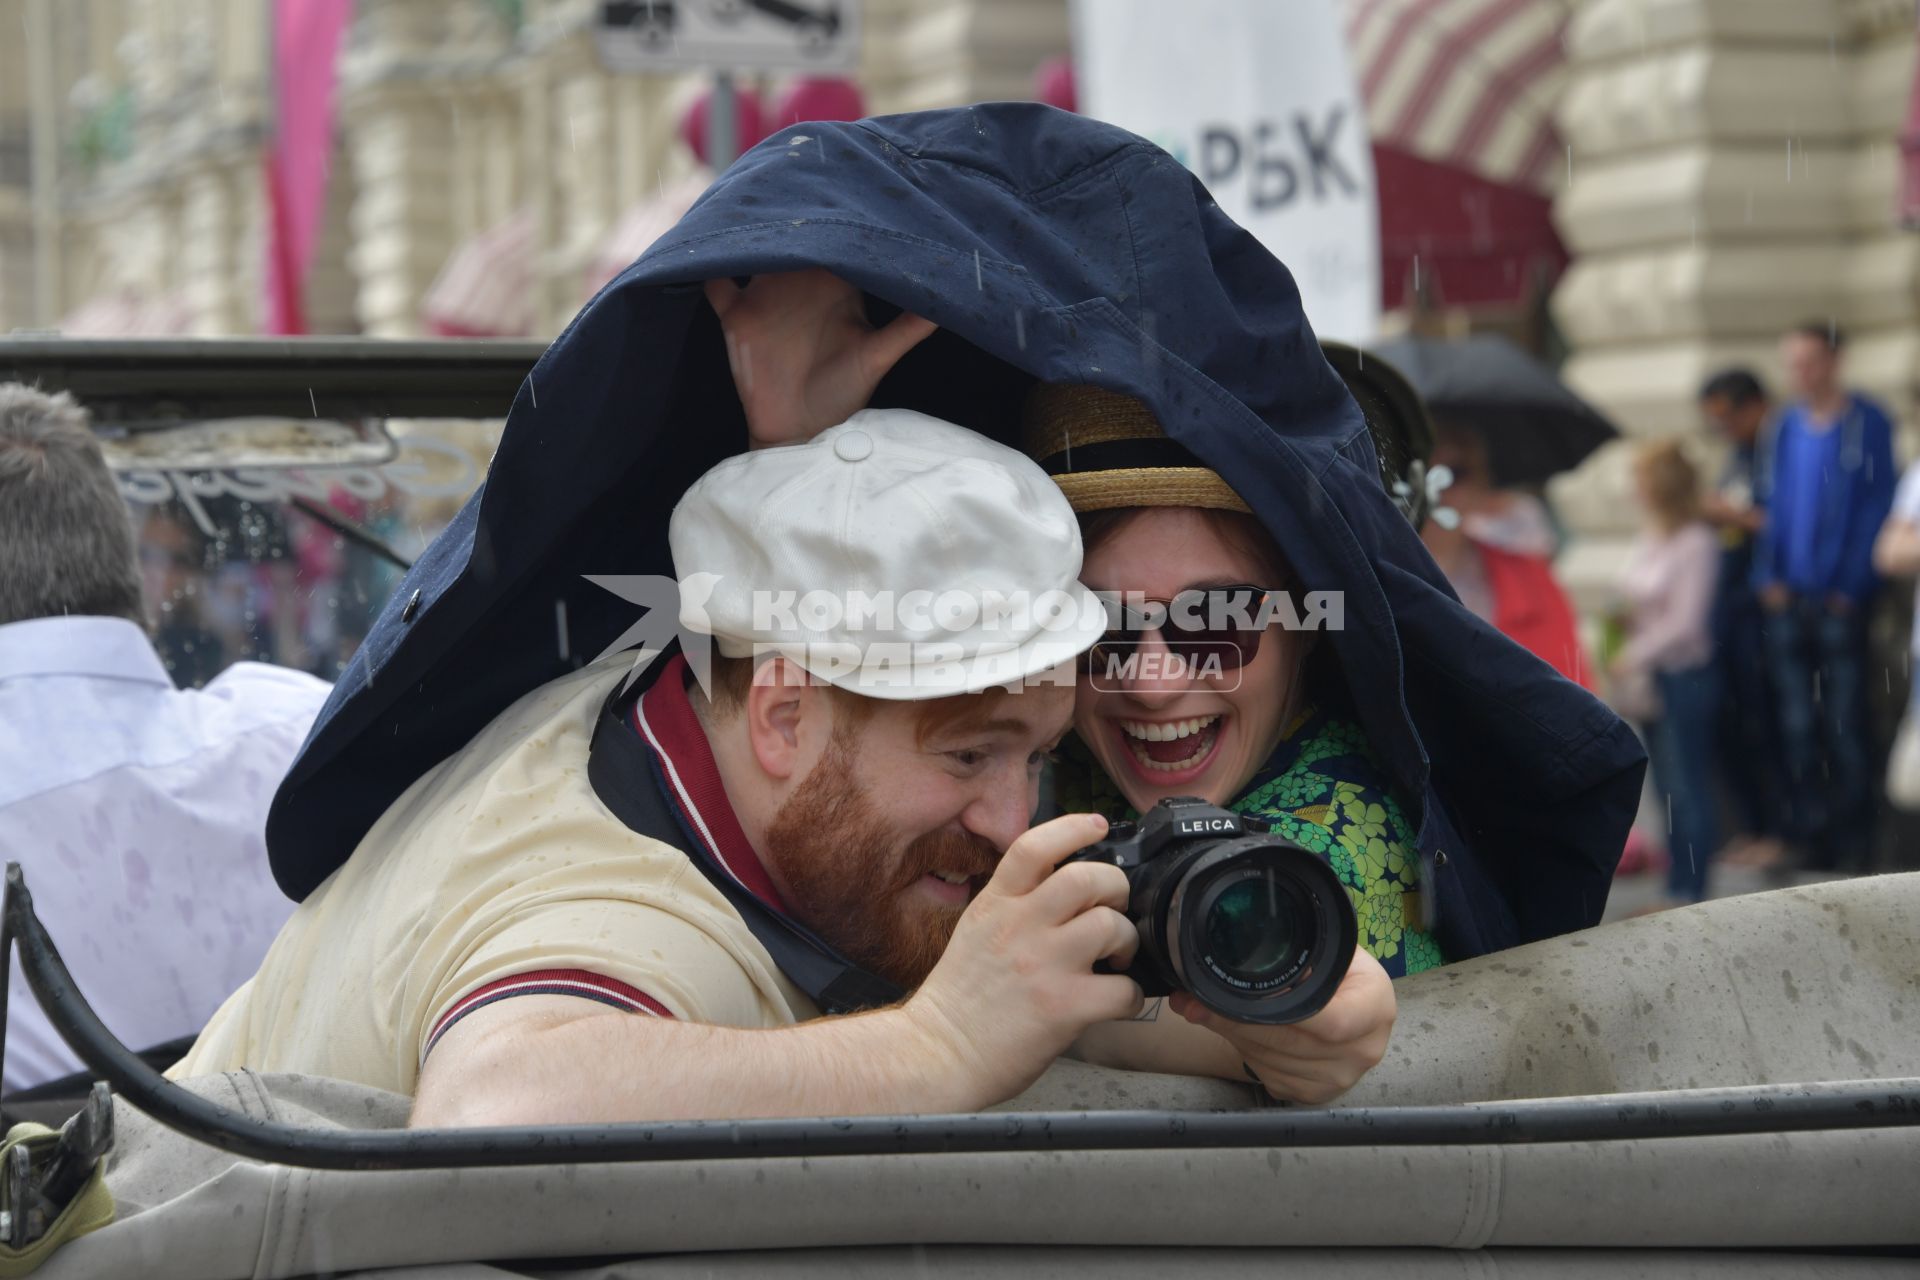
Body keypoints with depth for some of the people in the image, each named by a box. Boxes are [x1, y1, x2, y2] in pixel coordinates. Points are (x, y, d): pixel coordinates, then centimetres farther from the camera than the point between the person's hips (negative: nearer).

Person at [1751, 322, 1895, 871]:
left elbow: (1877, 507, -4)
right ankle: (1811, 836, 10)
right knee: (1796, 728, 4)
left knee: (1844, 725, -2)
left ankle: (1852, 841, 5)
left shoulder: (1867, 424, -2)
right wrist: (1768, 576, 1)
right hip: (1788, 599, 4)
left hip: (1840, 600, -4)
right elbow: (1775, 503, 13)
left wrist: (1851, 586, -10)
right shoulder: (1787, 426, 12)